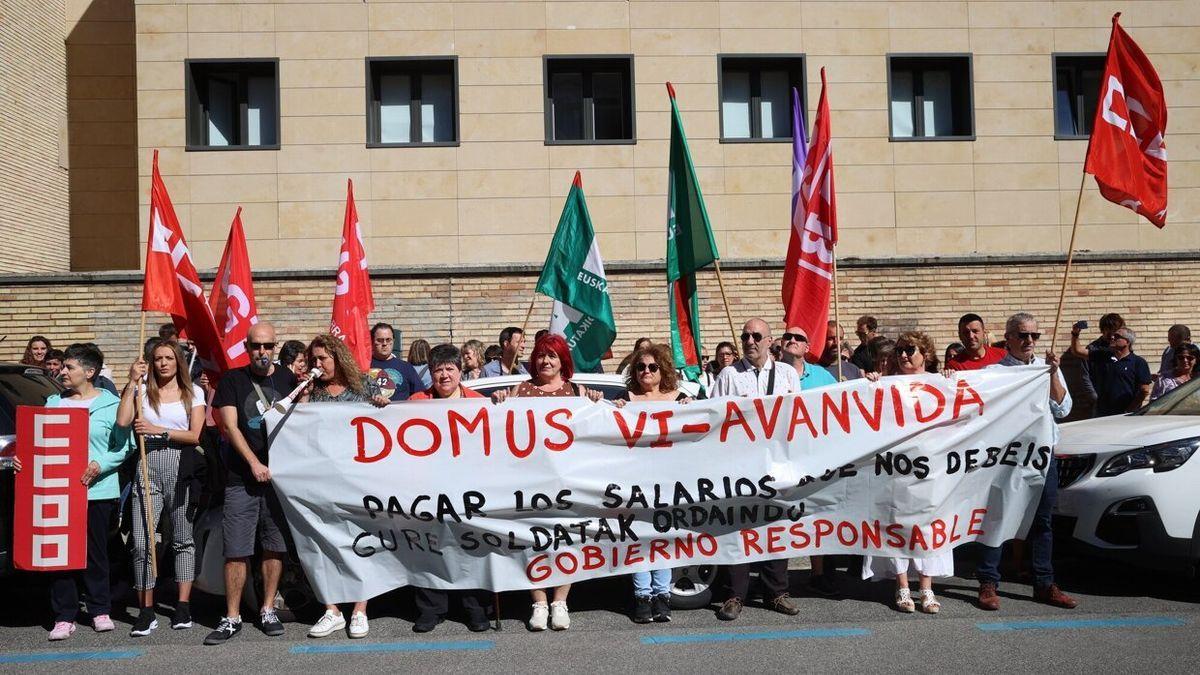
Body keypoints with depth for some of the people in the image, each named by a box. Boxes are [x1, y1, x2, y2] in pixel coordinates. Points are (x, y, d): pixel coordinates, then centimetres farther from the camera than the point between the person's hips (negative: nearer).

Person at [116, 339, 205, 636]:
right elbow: (122, 422, -6)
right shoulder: (142, 391, 11)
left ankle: (183, 606, 11)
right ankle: (146, 611, 2)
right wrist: (132, 383, -4)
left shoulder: (193, 392, 9)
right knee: (142, 541, -5)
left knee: (183, 539, 4)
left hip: (181, 466, 0)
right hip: (148, 466, 1)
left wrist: (158, 431, -9)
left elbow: (195, 435, 0)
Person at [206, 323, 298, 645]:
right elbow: (230, 426, -3)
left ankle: (268, 610, 18)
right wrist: (254, 463, -11)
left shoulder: (288, 378, 8)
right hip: (241, 478, -1)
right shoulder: (232, 380, 4)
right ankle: (232, 618, 7)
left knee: (275, 546, 6)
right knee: (236, 551, -1)